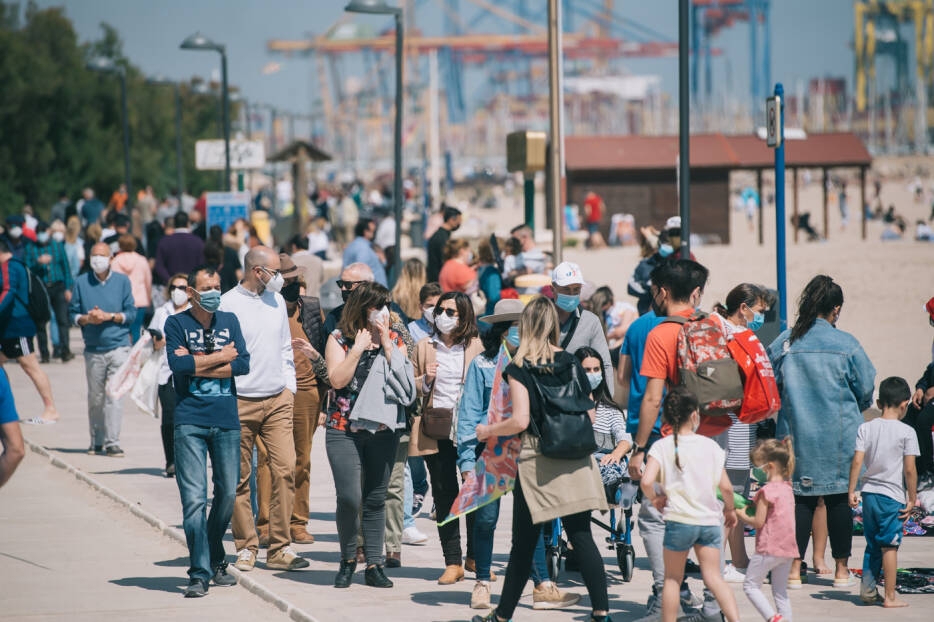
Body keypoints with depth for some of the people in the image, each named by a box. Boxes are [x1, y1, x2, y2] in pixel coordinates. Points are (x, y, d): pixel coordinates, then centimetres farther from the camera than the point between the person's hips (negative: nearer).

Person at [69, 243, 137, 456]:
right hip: (93, 348, 2)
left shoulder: (122, 281, 3)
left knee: (114, 396, -9)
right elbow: (73, 313, 7)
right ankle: (96, 441, 22)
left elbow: (131, 313, 1)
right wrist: (86, 318, -13)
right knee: (95, 398, 10)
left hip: (118, 346, -2)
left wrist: (108, 316, -13)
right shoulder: (81, 282, 5)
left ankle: (112, 442, -8)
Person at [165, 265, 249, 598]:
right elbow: (177, 364, -13)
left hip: (227, 421, 4)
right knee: (194, 498, -9)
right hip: (190, 422, -4)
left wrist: (197, 365, -9)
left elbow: (243, 364, -2)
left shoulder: (230, 321, 11)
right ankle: (199, 573, -8)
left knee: (227, 495, 9)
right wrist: (221, 357, -4)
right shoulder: (177, 323, 3)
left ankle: (216, 562, 27)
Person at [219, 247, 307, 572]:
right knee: (240, 478, 1)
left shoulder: (276, 301, 13)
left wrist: (289, 385, 11)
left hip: (277, 400, 5)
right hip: (240, 402, -5)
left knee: (285, 470, -5)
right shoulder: (228, 304, -6)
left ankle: (280, 548, -1)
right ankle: (246, 547, 10)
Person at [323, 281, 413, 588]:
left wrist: (387, 346, -10)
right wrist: (358, 347, -14)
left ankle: (374, 564, 12)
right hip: (344, 428, -3)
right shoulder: (339, 338, 0)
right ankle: (347, 560, 8)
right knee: (349, 497, -12)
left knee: (376, 499, 5)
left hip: (384, 429, 3)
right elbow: (337, 379, -12)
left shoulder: (395, 339, 8)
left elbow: (407, 383, -4)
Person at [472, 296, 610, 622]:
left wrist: (487, 431, 2)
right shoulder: (571, 361, 5)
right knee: (581, 536, 4)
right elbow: (589, 413, 8)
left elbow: (520, 420, -15)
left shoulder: (519, 369, -8)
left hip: (537, 461, -4)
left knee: (524, 543, 5)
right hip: (575, 460, 4)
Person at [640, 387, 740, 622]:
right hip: (709, 519, 2)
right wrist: (729, 509, 19)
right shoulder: (711, 446, 2)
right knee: (713, 577, 2)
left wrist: (654, 499, 2)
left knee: (672, 578, 11)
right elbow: (725, 486, 1)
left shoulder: (662, 447, -4)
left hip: (679, 520, -2)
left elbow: (646, 482, -18)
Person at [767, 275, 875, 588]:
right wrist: (854, 410, 22)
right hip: (839, 437, -1)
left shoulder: (784, 343, -4)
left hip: (796, 432, 1)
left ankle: (794, 569, 2)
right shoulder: (846, 344, -8)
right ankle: (841, 569, 16)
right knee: (839, 498, 9)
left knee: (799, 497, 6)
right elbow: (866, 389, 0)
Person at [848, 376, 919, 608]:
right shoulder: (906, 432, -7)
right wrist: (912, 499, -2)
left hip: (869, 493, 4)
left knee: (872, 545, 16)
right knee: (889, 546, -1)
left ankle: (868, 590, 18)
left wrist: (851, 491, 1)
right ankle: (890, 597, 0)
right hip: (893, 496, -4)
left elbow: (857, 461, -4)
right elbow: (910, 469, -9)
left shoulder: (866, 428, 3)